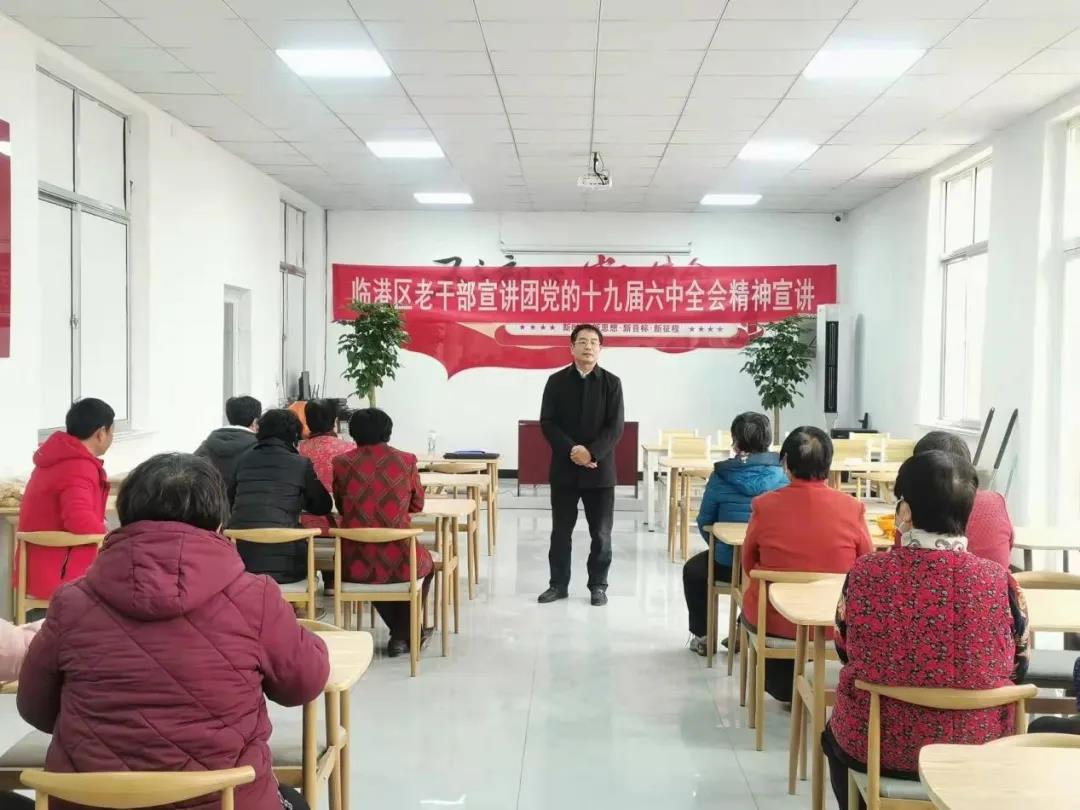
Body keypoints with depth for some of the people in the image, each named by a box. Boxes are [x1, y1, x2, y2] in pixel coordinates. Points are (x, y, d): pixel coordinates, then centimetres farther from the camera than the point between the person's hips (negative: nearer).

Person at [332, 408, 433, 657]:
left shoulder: (342, 463, -2)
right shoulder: (406, 460, -3)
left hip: (355, 565, 1)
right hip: (399, 562, -1)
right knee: (426, 563, 34)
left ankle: (401, 634, 39)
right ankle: (404, 634, 32)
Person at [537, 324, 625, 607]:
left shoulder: (611, 383, 1)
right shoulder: (556, 381, 3)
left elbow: (615, 427, -6)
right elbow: (547, 423, -3)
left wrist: (591, 452, -19)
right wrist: (572, 450, -16)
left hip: (600, 469, -1)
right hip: (564, 468, 1)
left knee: (601, 533, 6)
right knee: (561, 531, 8)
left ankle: (598, 585, 19)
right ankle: (558, 584, 20)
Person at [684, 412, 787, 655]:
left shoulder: (721, 476, -9)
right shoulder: (782, 474, -4)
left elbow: (704, 524, -2)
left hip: (728, 566, -2)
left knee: (693, 570, 30)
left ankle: (701, 636, 33)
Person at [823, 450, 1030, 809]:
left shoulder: (866, 573, -17)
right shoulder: (999, 581, -16)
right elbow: (1017, 669, -1)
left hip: (874, 744, -1)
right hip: (977, 748, 2)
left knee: (835, 735, 33)